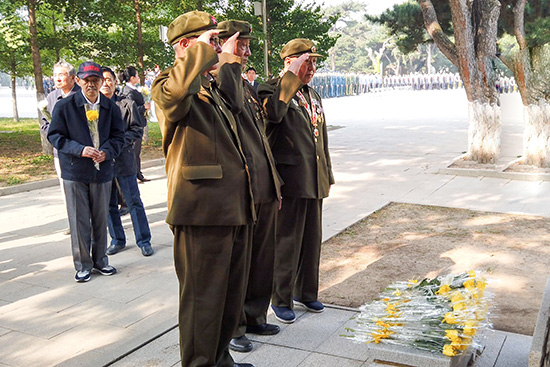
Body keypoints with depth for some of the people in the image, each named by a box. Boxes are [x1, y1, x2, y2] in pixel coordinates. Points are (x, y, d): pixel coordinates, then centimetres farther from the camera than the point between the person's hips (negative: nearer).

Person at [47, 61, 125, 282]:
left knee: (101, 219, 12)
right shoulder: (64, 106, -3)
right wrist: (80, 150, -17)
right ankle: (83, 265, 15)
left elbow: (118, 136, 8)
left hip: (102, 171, 3)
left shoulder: (110, 108, 4)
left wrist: (106, 152, -12)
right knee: (79, 221, 1)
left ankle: (100, 260, 27)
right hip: (75, 172, -2)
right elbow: (55, 136, -3)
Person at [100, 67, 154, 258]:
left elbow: (137, 130, 2)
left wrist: (120, 141, -13)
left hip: (123, 160, -2)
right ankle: (117, 240, 25)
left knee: (134, 202, 1)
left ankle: (144, 241, 11)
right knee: (109, 204, 10)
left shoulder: (127, 104, 4)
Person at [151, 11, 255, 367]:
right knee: (203, 297, 2)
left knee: (232, 293, 20)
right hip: (202, 210, -10)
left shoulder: (214, 88, 22)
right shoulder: (167, 86, -8)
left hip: (235, 208, 10)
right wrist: (203, 48, -24)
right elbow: (177, 89, -35)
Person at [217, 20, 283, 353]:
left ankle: (255, 316, 34)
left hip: (266, 189, 9)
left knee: (263, 257, 17)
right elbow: (232, 103, -35)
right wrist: (229, 61, -22)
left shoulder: (247, 86, 18)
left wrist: (276, 184, 20)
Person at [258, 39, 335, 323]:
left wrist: (327, 174, 21)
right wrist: (292, 75, -26)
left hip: (314, 181, 8)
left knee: (312, 240, 15)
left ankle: (306, 292, 31)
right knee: (287, 241, 1)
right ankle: (281, 300, 16)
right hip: (291, 179, -8)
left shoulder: (314, 96, 18)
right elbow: (273, 112, -33)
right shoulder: (271, 89, -7)